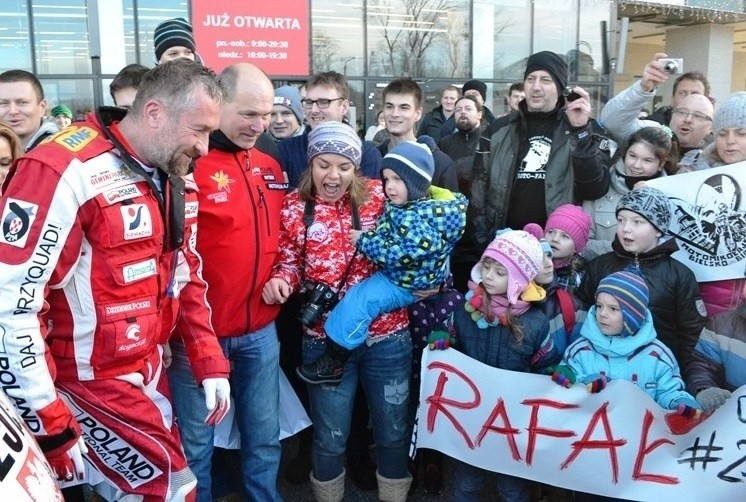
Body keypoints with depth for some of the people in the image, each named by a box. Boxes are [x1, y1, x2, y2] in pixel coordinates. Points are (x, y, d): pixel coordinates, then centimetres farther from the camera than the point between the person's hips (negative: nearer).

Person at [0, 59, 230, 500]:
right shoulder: (64, 171, -22)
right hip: (87, 382, -7)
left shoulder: (175, 178, 4)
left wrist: (211, 364, 8)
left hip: (149, 368, 8)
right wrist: (49, 423, -18)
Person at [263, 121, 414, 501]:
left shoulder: (378, 196, -2)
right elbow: (289, 263, 5)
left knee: (394, 430, 16)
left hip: (387, 336, 1)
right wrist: (280, 280, -14)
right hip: (325, 339, 0)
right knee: (330, 438, 15)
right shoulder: (293, 207, -1)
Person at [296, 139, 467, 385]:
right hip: (395, 272, 10)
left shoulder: (422, 217, -28)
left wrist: (363, 241, -20)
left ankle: (333, 364, -9)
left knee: (357, 300, -17)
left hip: (409, 282, -10)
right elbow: (384, 234, 13)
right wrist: (367, 238, -7)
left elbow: (397, 253, -30)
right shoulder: (400, 205, 1)